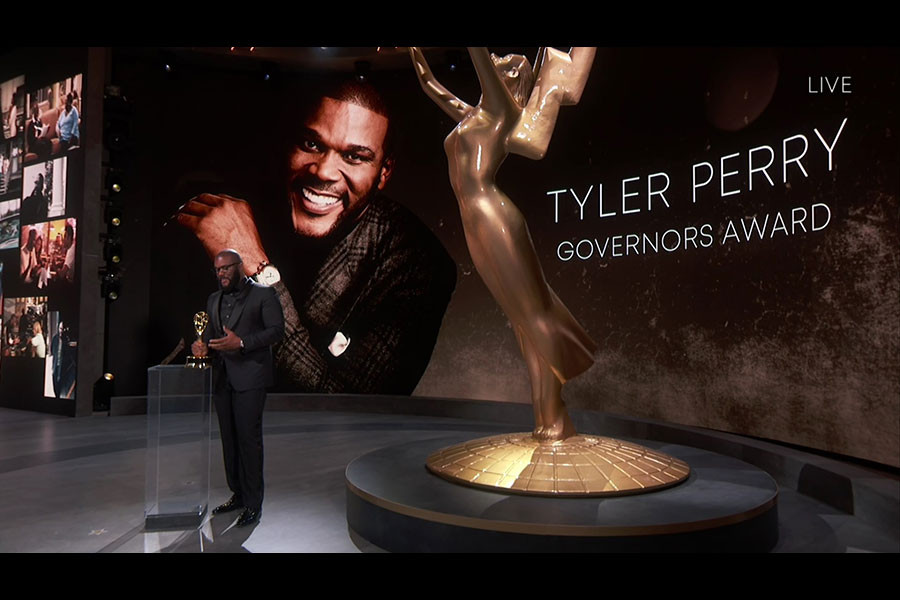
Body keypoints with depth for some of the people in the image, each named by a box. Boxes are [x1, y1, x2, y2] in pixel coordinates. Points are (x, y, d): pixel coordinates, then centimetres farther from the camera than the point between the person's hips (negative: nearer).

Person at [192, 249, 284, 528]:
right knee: (229, 438, 11)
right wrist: (201, 345, -2)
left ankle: (253, 503, 2)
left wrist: (242, 343, -20)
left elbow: (277, 329, -9)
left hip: (249, 376, -7)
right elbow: (210, 332, 21)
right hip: (222, 377, 7)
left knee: (249, 437, -7)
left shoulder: (263, 294, -3)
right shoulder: (214, 300, 19)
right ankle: (237, 494, 24)